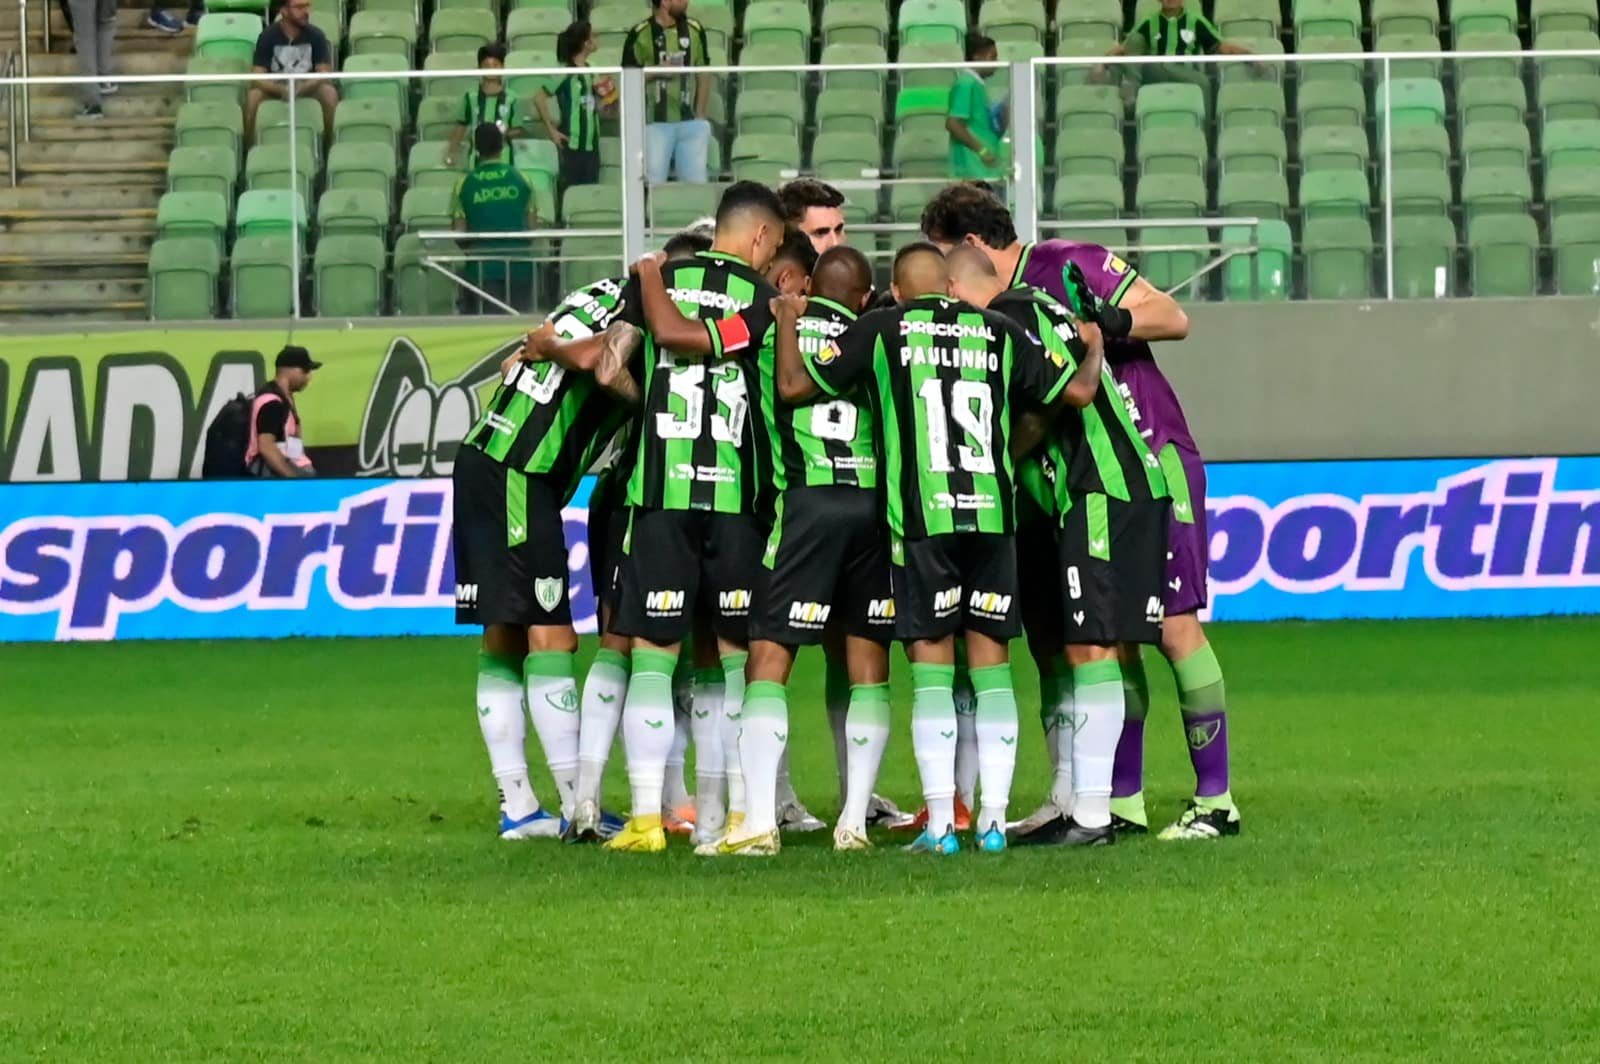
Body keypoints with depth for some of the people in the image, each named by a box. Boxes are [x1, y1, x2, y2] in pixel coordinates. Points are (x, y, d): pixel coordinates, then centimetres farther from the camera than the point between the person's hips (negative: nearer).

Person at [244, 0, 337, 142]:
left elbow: (324, 72, -13)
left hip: (307, 87, 1)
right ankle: (250, 146, -20)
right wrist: (282, 90, -38)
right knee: (254, 95, -32)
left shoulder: (316, 36, -10)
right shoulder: (268, 36, -14)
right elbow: (258, 78, -18)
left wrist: (302, 88, -33)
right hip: (275, 88, -1)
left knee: (329, 92, -30)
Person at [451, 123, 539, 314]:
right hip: (518, 266, 1)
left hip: (482, 268, -1)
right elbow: (533, 227, 4)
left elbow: (459, 233, 0)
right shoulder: (521, 180, 0)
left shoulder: (465, 184, -1)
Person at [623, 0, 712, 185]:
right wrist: (656, 72, -16)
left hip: (690, 122, 3)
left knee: (696, 183, 3)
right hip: (656, 123, -3)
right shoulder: (640, 35, -3)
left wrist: (701, 116, 5)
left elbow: (704, 76, 12)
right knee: (654, 183, -3)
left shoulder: (694, 31, 9)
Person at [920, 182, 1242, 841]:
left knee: (1175, 627, -9)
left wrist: (1109, 322, -26)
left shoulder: (1069, 267, -9)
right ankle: (1123, 802, 9)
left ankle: (1215, 801, -7)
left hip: (1154, 458, -8)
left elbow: (1173, 319, -10)